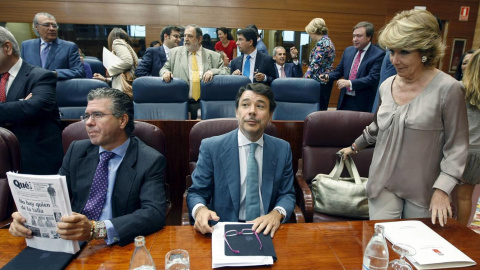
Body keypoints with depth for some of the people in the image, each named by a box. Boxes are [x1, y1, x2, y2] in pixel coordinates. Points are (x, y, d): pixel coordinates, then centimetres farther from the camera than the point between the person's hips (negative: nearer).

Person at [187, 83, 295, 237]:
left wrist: (277, 213, -16)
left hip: (267, 229, 1)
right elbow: (196, 193, 0)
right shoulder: (211, 147, -4)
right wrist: (200, 210, -24)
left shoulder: (282, 149, 3)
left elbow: (287, 194, 7)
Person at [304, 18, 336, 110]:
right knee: (322, 109, 13)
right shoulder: (327, 41, 16)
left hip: (320, 81, -10)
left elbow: (314, 65, -21)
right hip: (326, 80, 10)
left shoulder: (321, 44, -15)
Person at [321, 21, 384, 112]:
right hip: (344, 100, 5)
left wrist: (350, 83, -25)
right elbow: (339, 70, 18)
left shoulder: (378, 54, -8)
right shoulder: (348, 50, 10)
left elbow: (373, 78, -17)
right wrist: (328, 76, -2)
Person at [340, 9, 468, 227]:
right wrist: (354, 147, 26)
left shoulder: (448, 89, -12)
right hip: (383, 183, 3)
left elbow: (456, 146, -9)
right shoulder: (387, 86, 2)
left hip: (424, 190, -3)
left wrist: (442, 189, -16)